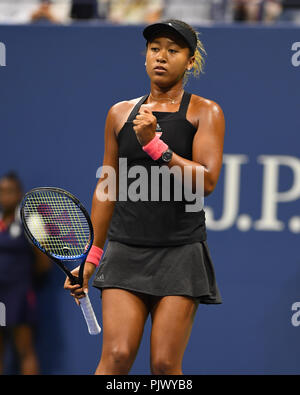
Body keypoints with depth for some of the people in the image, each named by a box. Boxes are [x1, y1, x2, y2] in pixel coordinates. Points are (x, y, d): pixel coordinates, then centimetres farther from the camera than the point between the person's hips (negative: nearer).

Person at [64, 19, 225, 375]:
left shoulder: (205, 112, 3)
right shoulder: (120, 113, 13)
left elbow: (206, 181, -10)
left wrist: (153, 143, -17)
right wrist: (90, 256, 16)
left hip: (180, 254, -2)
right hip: (125, 251, 2)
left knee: (165, 365, -6)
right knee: (116, 356, -12)